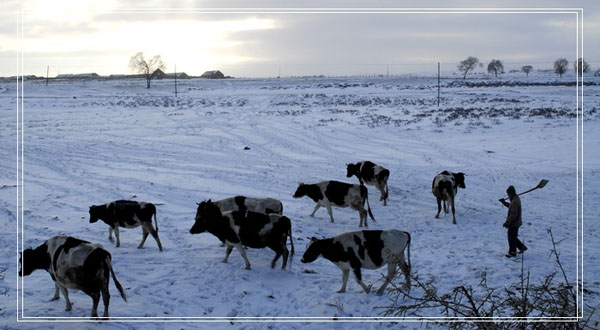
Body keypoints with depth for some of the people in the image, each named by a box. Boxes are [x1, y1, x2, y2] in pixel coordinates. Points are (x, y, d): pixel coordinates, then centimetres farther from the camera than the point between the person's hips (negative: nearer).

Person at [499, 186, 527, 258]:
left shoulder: (515, 201, -26)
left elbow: (513, 214, -27)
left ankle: (512, 252, 13)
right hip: (515, 223, 10)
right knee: (513, 237, 21)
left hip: (514, 223, -10)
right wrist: (504, 202, 13)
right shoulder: (516, 199, 7)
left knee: (511, 237, 2)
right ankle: (522, 247, 30)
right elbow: (511, 206, 24)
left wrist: (507, 222, -24)